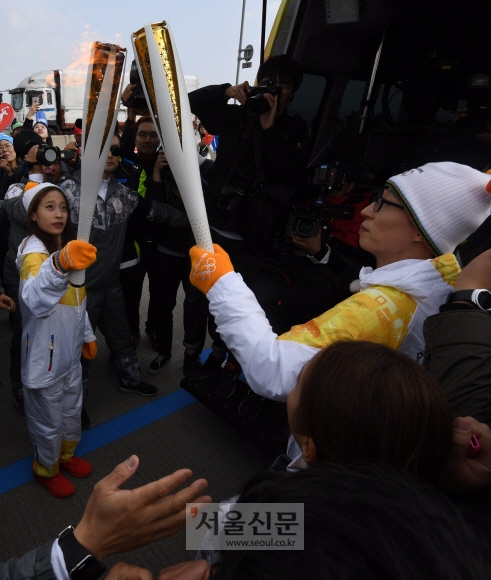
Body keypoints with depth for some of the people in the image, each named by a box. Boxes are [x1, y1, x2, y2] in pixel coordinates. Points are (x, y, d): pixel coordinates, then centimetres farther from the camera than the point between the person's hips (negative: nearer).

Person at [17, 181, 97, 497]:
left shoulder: (68, 246, 5)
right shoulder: (34, 253, -21)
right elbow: (35, 301, -44)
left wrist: (88, 335, 18)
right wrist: (59, 265, -61)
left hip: (70, 350, 7)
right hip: (45, 354, -7)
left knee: (72, 410, 23)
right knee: (48, 418, 12)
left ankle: (67, 454, 47)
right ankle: (46, 468, 37)